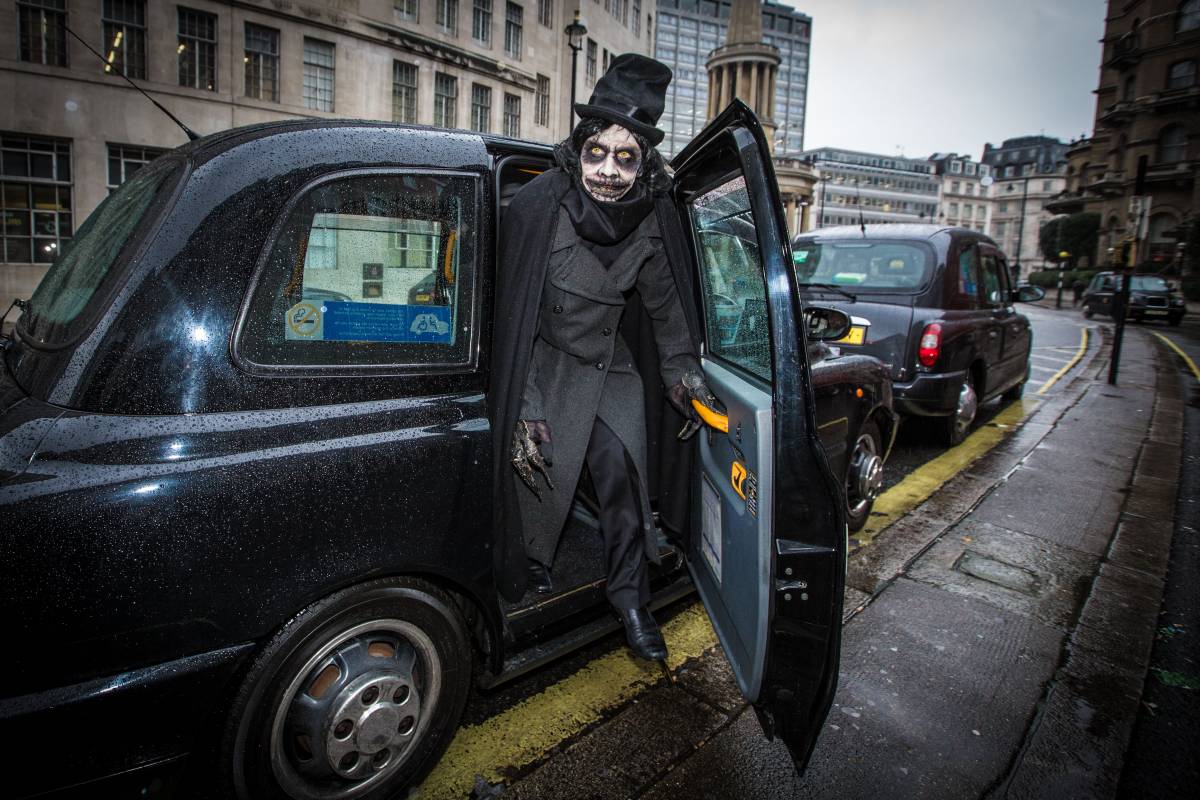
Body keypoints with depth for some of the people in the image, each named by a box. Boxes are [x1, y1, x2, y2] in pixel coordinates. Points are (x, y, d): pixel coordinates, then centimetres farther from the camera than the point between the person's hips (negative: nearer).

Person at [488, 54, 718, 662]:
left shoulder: (654, 218, -11)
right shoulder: (537, 207, -23)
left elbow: (663, 303, 5)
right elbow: (512, 316, -19)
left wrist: (683, 373, 2)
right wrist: (522, 409, -21)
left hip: (615, 365, 4)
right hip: (548, 361, -3)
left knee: (625, 477, 3)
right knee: (543, 471, -1)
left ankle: (630, 599, 22)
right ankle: (531, 570, 32)